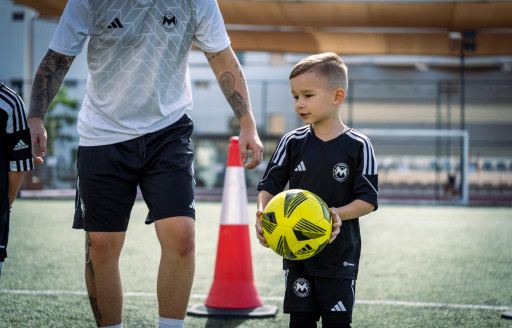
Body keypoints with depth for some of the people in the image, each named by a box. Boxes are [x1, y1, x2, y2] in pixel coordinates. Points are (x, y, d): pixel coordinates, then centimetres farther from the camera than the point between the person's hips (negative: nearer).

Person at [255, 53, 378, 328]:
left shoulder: (358, 146, -6)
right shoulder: (292, 143, 2)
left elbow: (368, 200, -6)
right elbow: (269, 186, 3)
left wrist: (337, 214, -24)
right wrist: (262, 214, -18)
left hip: (339, 252, -2)